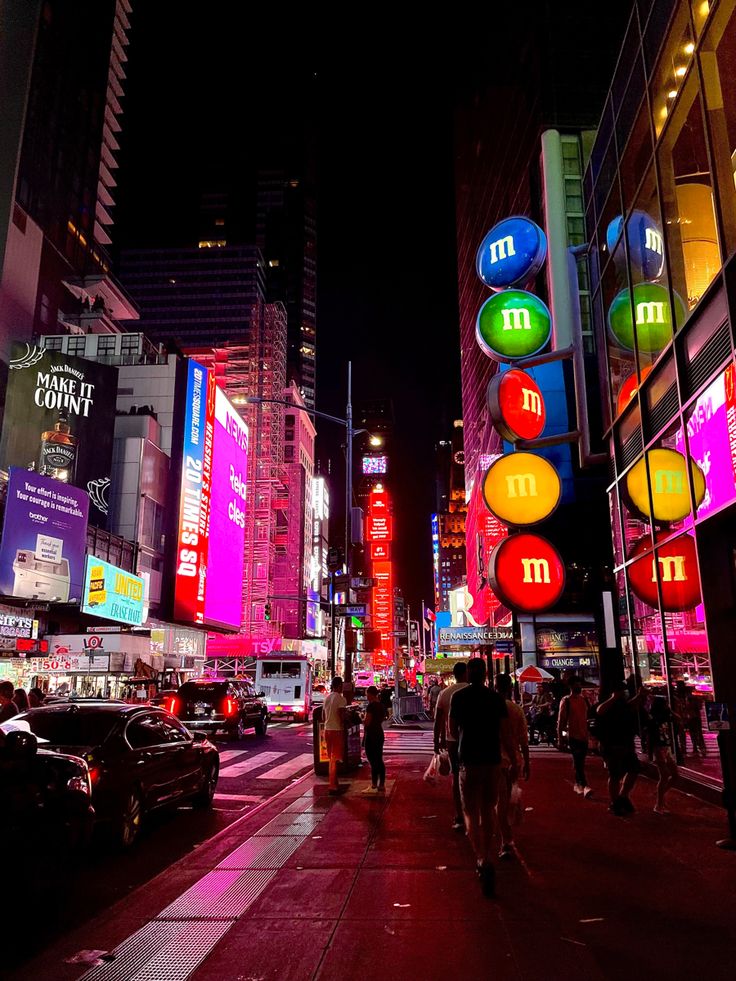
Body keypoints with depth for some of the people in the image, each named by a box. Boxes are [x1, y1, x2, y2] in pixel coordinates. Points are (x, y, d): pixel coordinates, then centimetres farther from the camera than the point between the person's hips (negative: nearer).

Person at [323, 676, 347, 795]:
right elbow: (341, 716, -20)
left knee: (332, 758, 16)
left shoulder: (327, 698, 10)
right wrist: (344, 728, -10)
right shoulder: (340, 699, -14)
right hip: (337, 730, -7)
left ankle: (334, 784, 25)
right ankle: (333, 786, -2)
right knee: (335, 759, -2)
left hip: (327, 730, 7)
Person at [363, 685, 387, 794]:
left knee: (373, 761, -4)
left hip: (371, 735, -9)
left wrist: (363, 719, -2)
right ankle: (381, 785, 16)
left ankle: (374, 786, -1)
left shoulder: (371, 706, -18)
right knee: (379, 760, 12)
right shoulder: (381, 705, 9)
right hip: (379, 733, 9)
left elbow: (367, 722, -21)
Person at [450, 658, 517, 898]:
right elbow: (505, 734, -3)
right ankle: (486, 859, 22)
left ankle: (482, 860, -14)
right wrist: (514, 762, 3)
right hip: (493, 761, 3)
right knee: (487, 812, 17)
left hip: (469, 761, -2)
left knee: (471, 813, 4)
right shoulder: (496, 698, -1)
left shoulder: (459, 697, -4)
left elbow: (452, 730, 4)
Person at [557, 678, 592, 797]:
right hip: (573, 735, -6)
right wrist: (560, 738, -10)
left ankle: (578, 784, 25)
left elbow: (587, 716, 18)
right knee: (578, 762, -11)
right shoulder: (566, 701, -7)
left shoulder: (584, 699, 11)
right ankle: (585, 786, -15)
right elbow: (561, 721, -7)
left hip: (584, 735, 6)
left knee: (580, 762, 13)